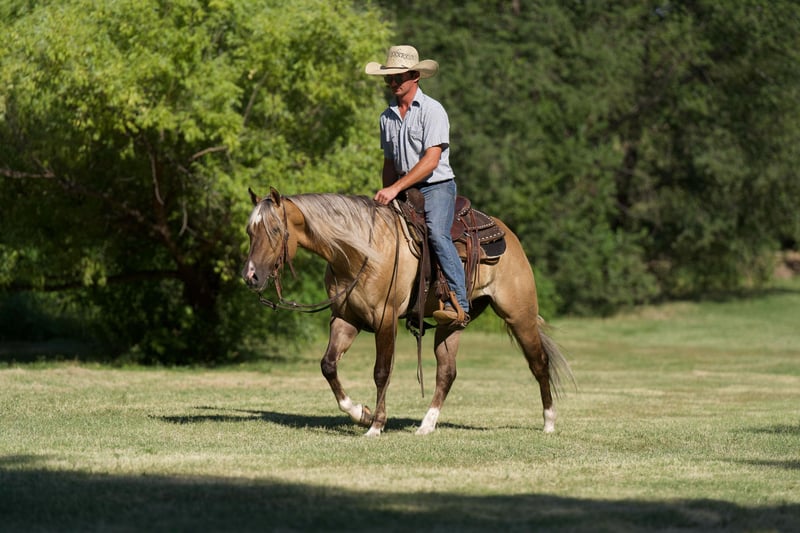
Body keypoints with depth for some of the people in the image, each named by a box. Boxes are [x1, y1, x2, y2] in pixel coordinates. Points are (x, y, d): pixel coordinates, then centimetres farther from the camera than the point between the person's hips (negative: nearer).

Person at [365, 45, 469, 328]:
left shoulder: (432, 111, -9)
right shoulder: (387, 117, 13)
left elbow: (431, 161, -17)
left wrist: (396, 188, -22)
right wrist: (386, 195, 11)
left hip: (437, 186, -8)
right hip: (403, 191, 8)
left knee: (437, 233, -30)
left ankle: (458, 305, -37)